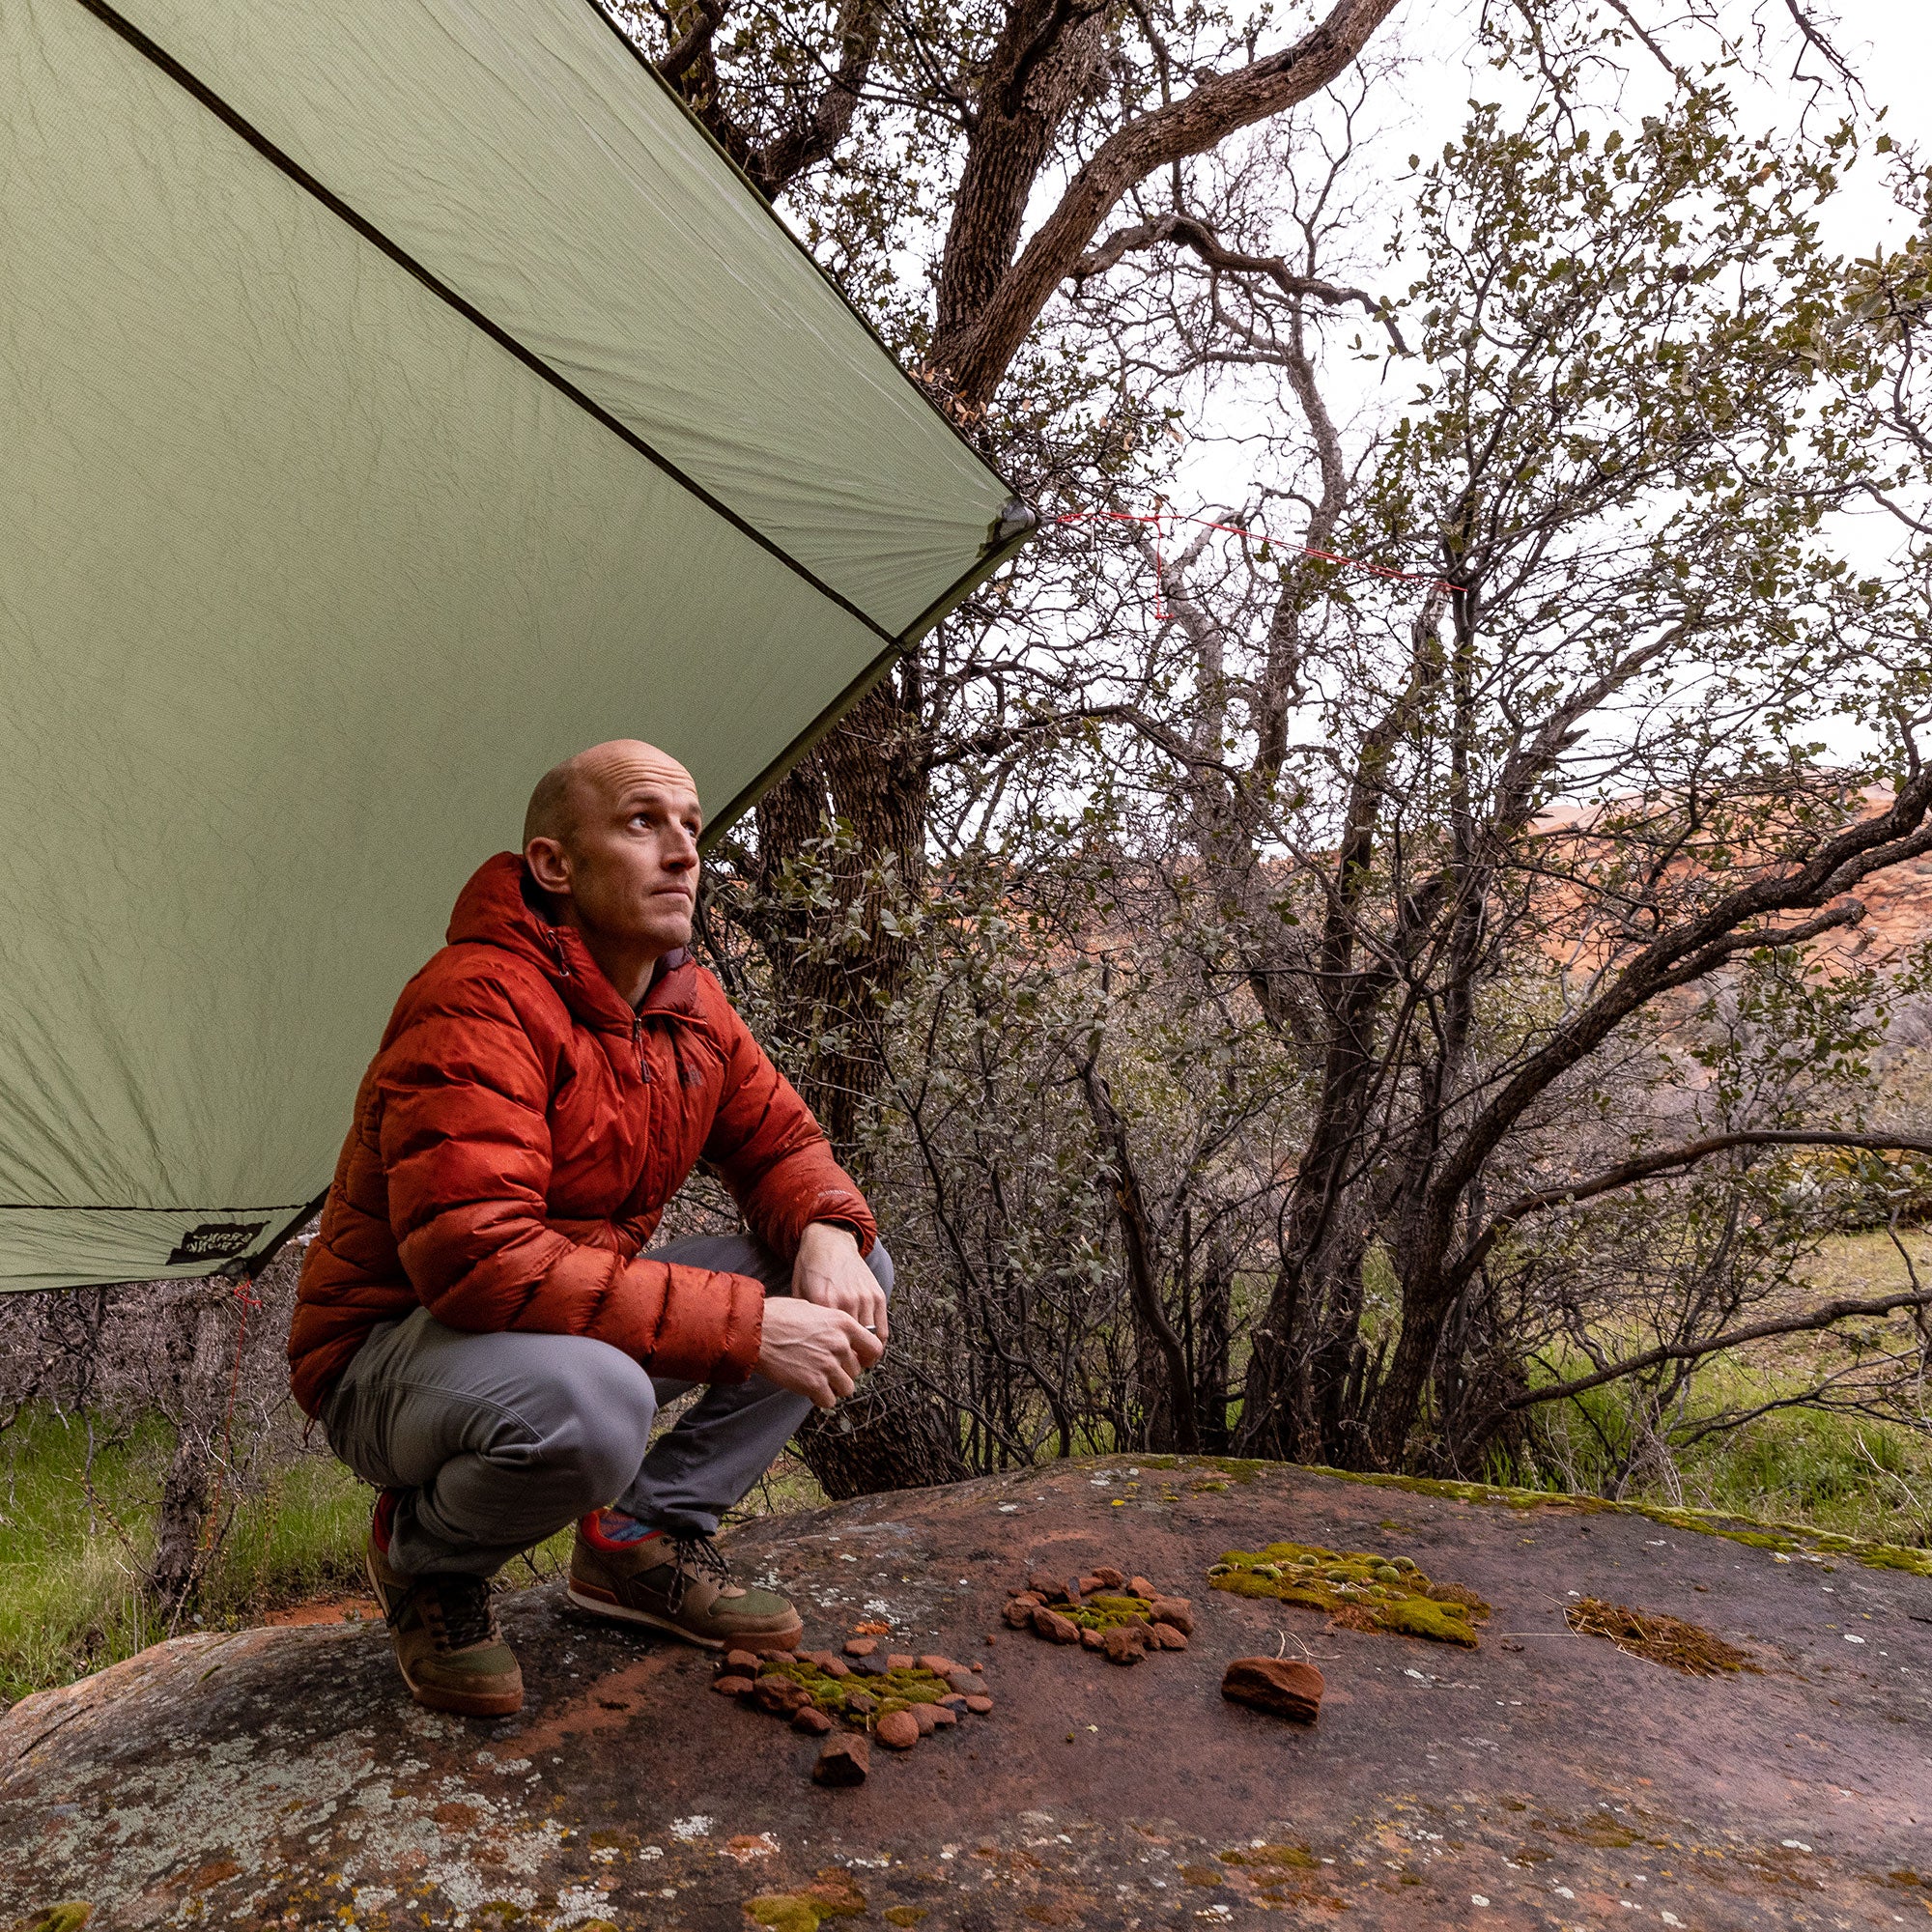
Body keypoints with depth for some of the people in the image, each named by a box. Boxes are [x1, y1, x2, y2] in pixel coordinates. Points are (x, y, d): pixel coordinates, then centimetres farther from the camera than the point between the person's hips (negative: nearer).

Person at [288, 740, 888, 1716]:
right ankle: (421, 1554, -4)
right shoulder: (477, 1003, -26)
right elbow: (477, 1258, -36)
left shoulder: (691, 1001, 0)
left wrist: (828, 1234, -18)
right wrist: (742, 1325, -36)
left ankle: (646, 1538, 4)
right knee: (587, 1400, -41)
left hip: (578, 1321, 7)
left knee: (849, 1274, -5)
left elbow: (782, 1141, 8)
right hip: (393, 1352, -7)